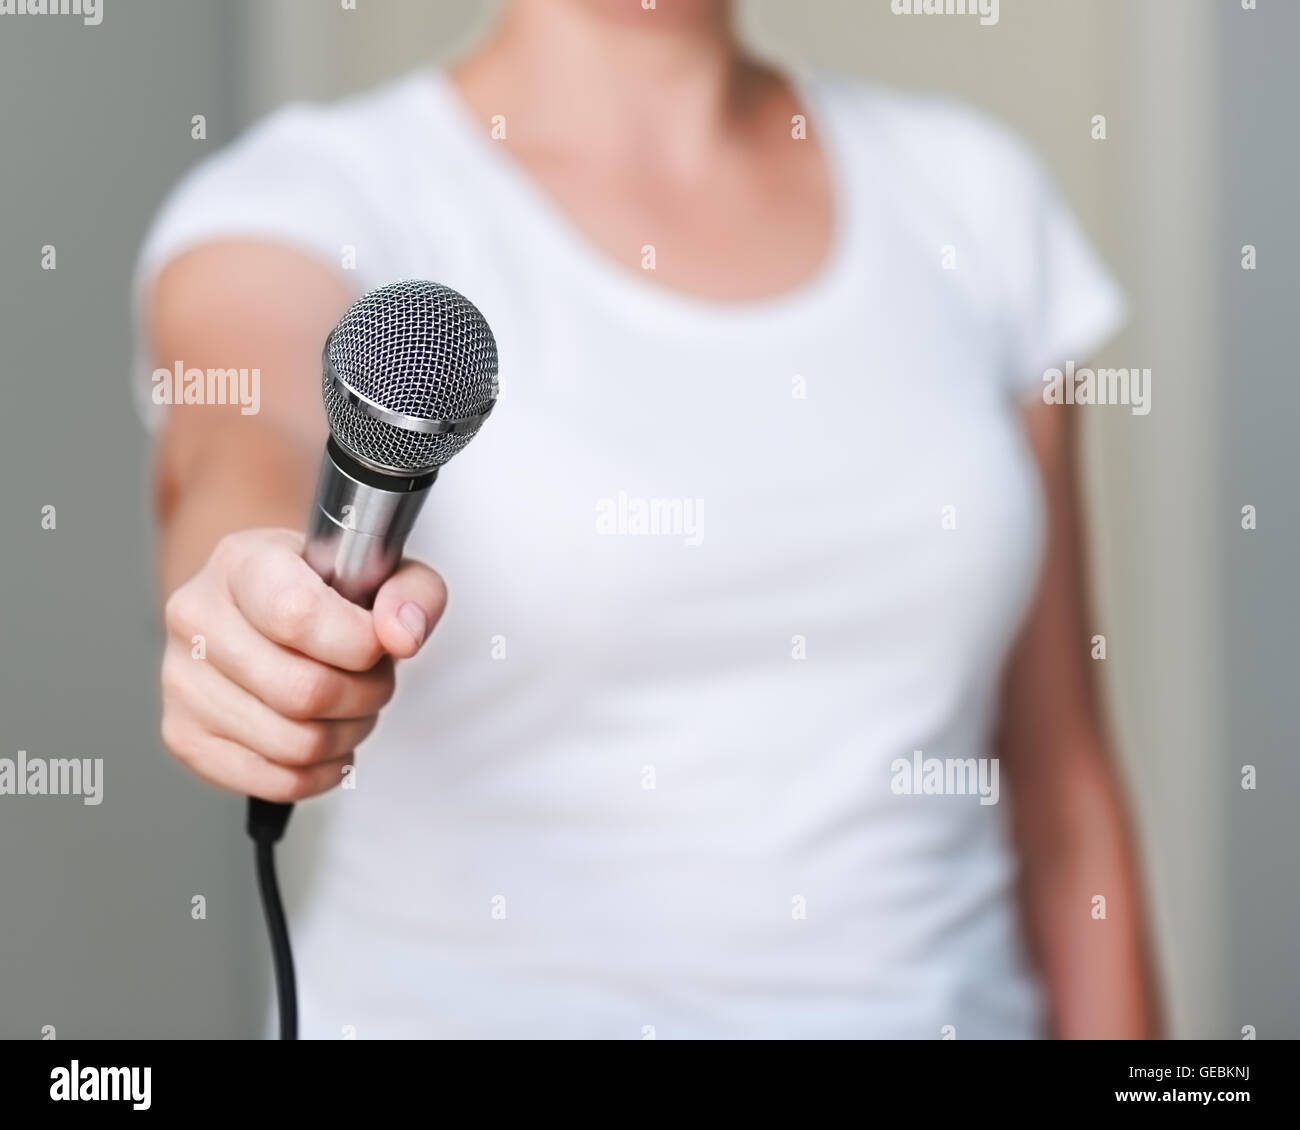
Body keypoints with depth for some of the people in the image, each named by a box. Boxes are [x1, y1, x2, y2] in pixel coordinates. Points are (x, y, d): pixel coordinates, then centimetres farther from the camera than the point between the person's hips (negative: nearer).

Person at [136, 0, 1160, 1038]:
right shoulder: (311, 198, -8)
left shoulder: (970, 197, 0)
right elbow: (242, 437, -32)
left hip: (943, 993, 3)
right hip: (476, 1005, -2)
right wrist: (267, 597, -52)